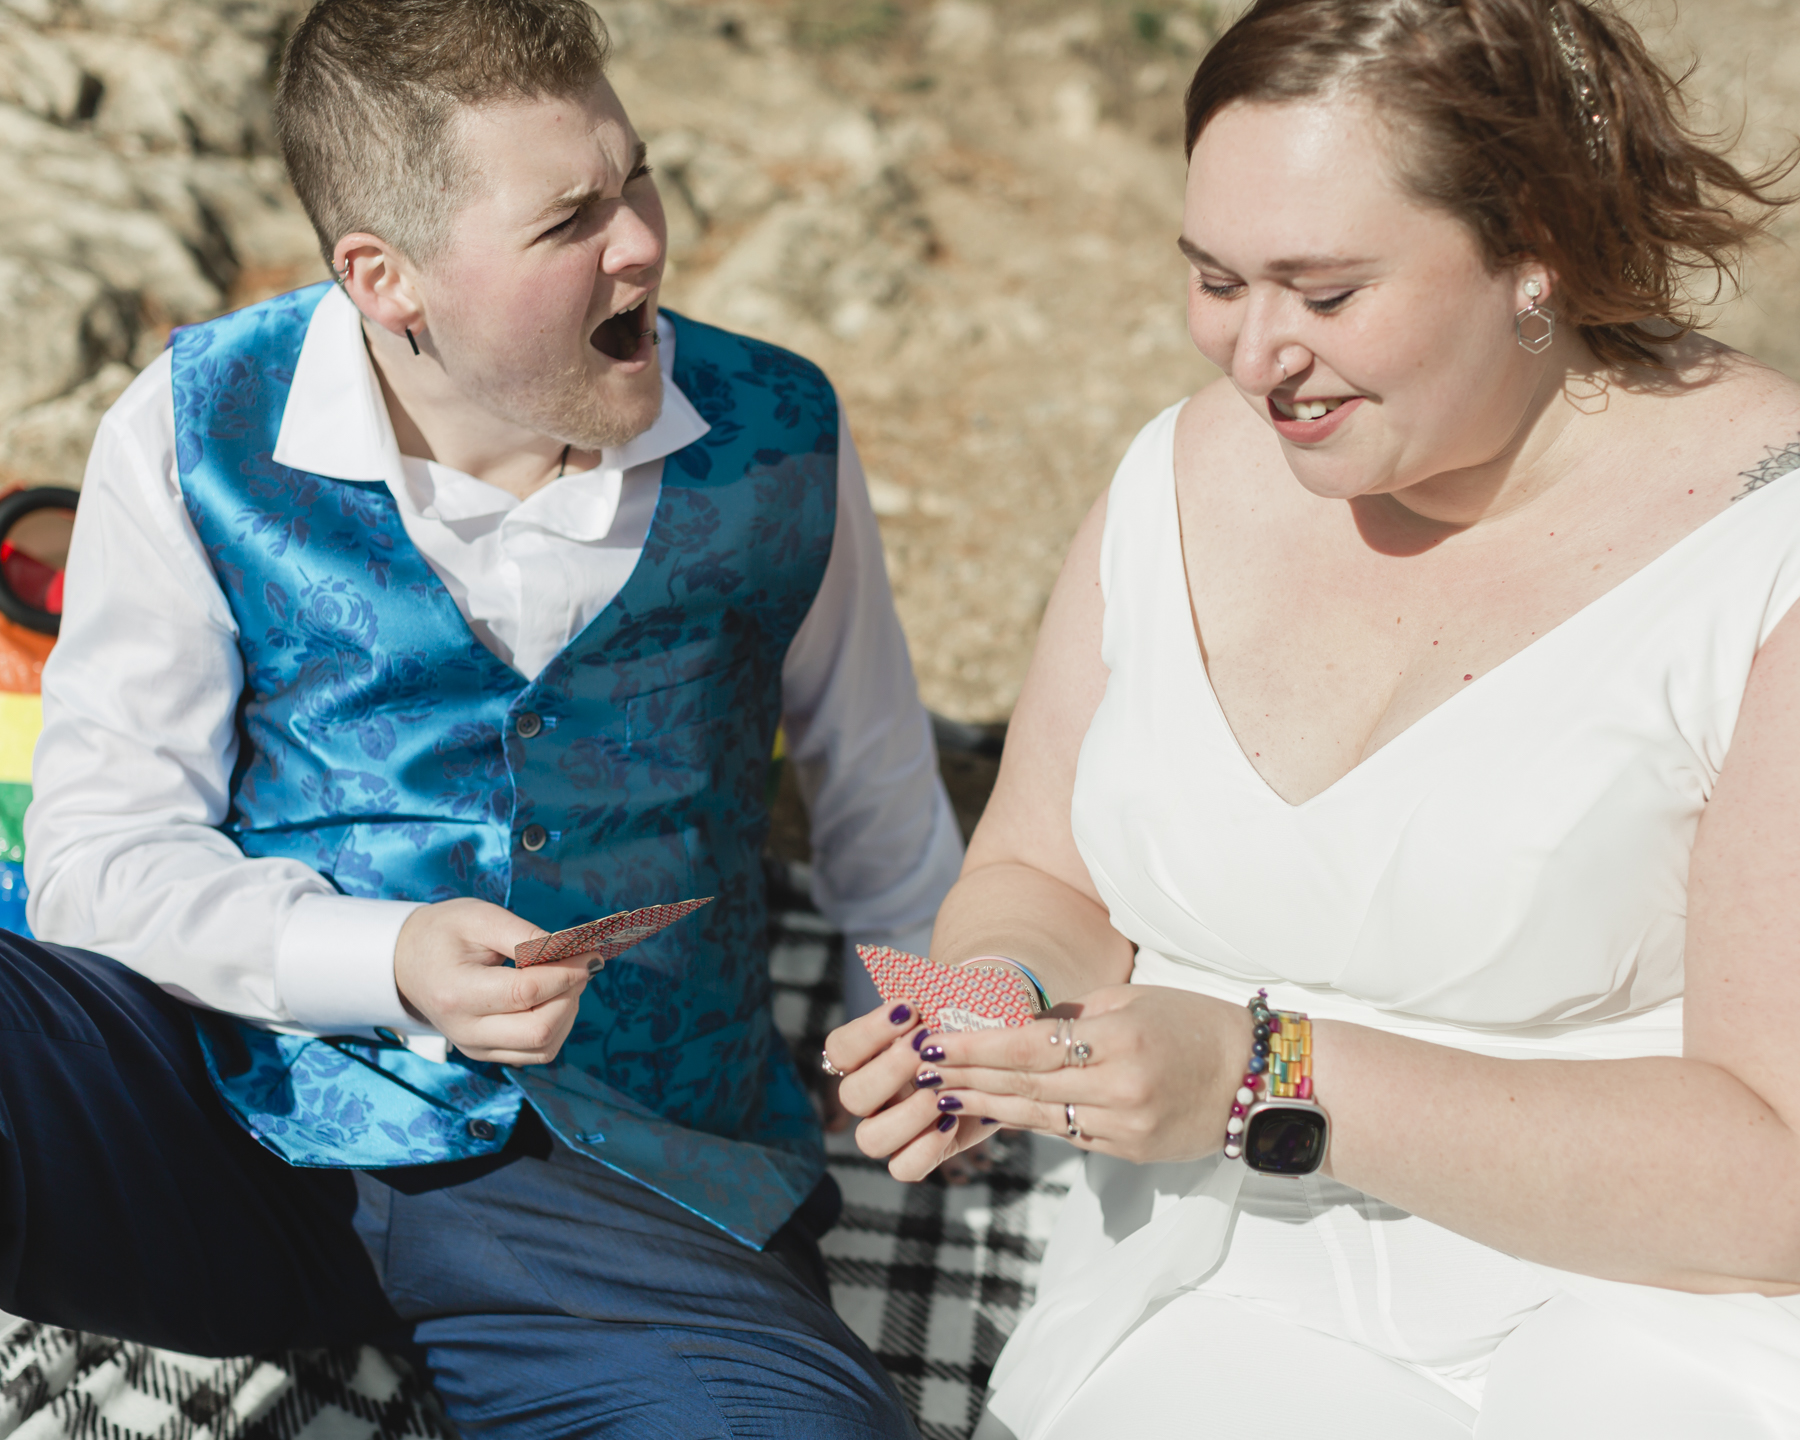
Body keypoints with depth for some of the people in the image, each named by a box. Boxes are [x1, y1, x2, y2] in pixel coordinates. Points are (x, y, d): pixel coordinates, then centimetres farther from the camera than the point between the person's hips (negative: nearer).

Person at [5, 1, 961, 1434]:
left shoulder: (776, 438, 1)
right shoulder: (197, 434, -2)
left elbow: (883, 802, 17)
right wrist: (383, 964, -18)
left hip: (626, 1185, 1)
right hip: (240, 1103, 0)